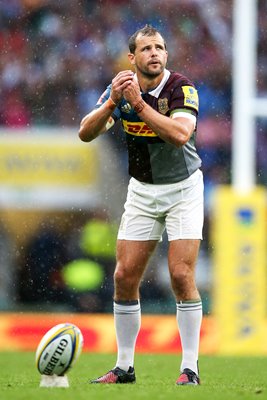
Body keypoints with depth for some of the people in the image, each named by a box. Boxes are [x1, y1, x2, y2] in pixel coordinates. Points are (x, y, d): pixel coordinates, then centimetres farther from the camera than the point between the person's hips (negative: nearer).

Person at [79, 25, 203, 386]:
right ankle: (125, 367, 11)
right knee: (125, 277, 0)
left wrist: (139, 102, -35)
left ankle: (190, 369, -6)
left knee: (181, 275, -13)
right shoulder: (121, 87, -5)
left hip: (183, 189, -4)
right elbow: (86, 133, -12)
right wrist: (112, 102, -27)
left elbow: (180, 134, -34)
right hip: (142, 190, 4)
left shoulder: (181, 87, -18)